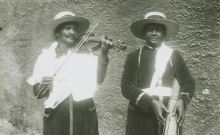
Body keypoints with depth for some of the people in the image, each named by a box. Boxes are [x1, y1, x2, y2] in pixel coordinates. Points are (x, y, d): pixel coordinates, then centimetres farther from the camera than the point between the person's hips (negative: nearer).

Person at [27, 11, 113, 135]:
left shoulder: (85, 53, 5)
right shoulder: (45, 57, 6)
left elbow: (98, 80, -8)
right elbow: (37, 93, 6)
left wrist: (103, 55, -21)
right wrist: (43, 86, -15)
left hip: (84, 112, 0)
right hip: (55, 115, 0)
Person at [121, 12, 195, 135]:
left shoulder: (174, 55, 7)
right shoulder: (134, 57, 2)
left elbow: (188, 82, 6)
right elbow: (126, 86, -6)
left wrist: (182, 100, -14)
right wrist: (151, 102, -19)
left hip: (169, 114, 1)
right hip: (141, 115, -1)